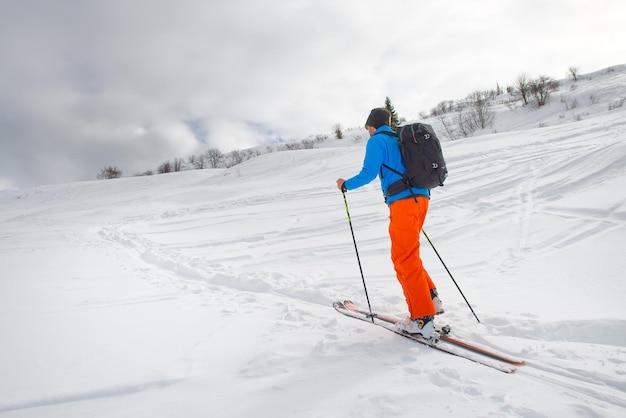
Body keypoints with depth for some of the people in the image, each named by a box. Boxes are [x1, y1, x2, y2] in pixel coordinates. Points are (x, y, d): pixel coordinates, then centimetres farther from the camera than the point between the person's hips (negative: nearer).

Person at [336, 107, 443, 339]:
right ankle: (430, 297, 15)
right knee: (408, 256, 18)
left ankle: (423, 319, -4)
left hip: (403, 201, -9)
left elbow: (368, 173, -9)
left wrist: (345, 184, 7)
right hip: (420, 198, 9)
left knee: (405, 260, -6)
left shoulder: (377, 140, 0)